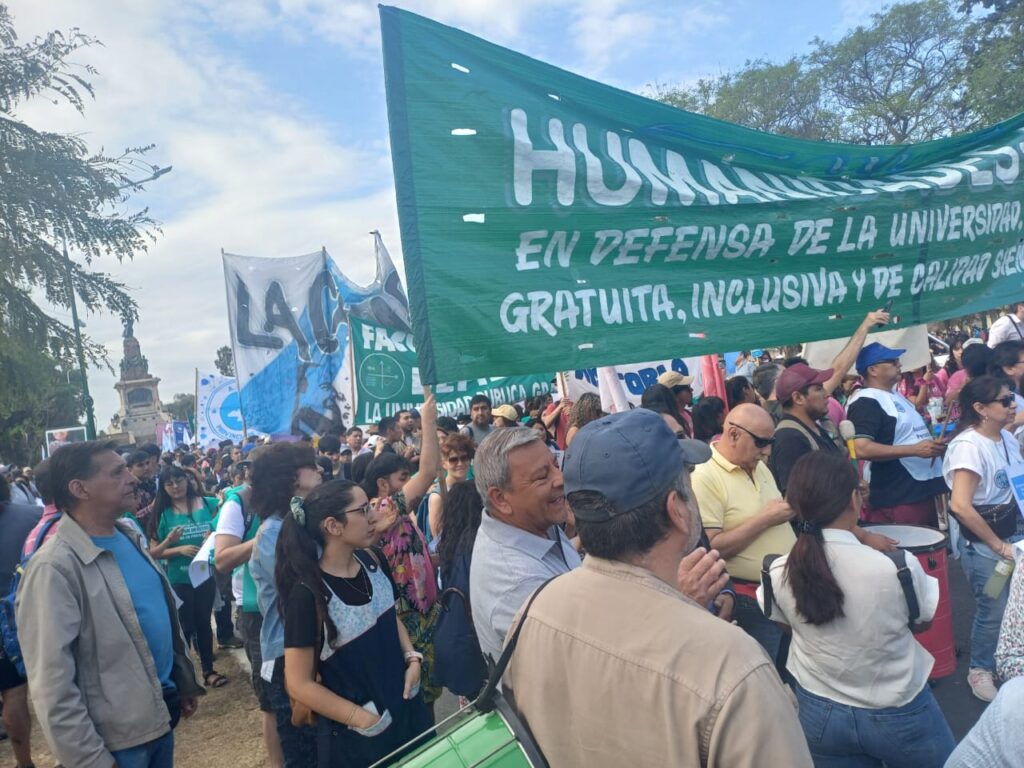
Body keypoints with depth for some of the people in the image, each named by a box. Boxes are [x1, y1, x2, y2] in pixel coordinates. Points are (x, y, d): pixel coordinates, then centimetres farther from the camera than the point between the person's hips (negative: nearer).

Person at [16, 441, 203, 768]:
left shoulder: (129, 536, 2)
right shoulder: (55, 568, -22)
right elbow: (52, 685, -21)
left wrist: (185, 680, 14)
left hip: (161, 711, 7)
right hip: (119, 737, -7)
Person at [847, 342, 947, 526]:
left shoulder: (896, 395, 17)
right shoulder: (865, 402, -16)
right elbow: (861, 449, -28)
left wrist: (932, 443, 12)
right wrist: (915, 449, -25)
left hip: (922, 491, 11)